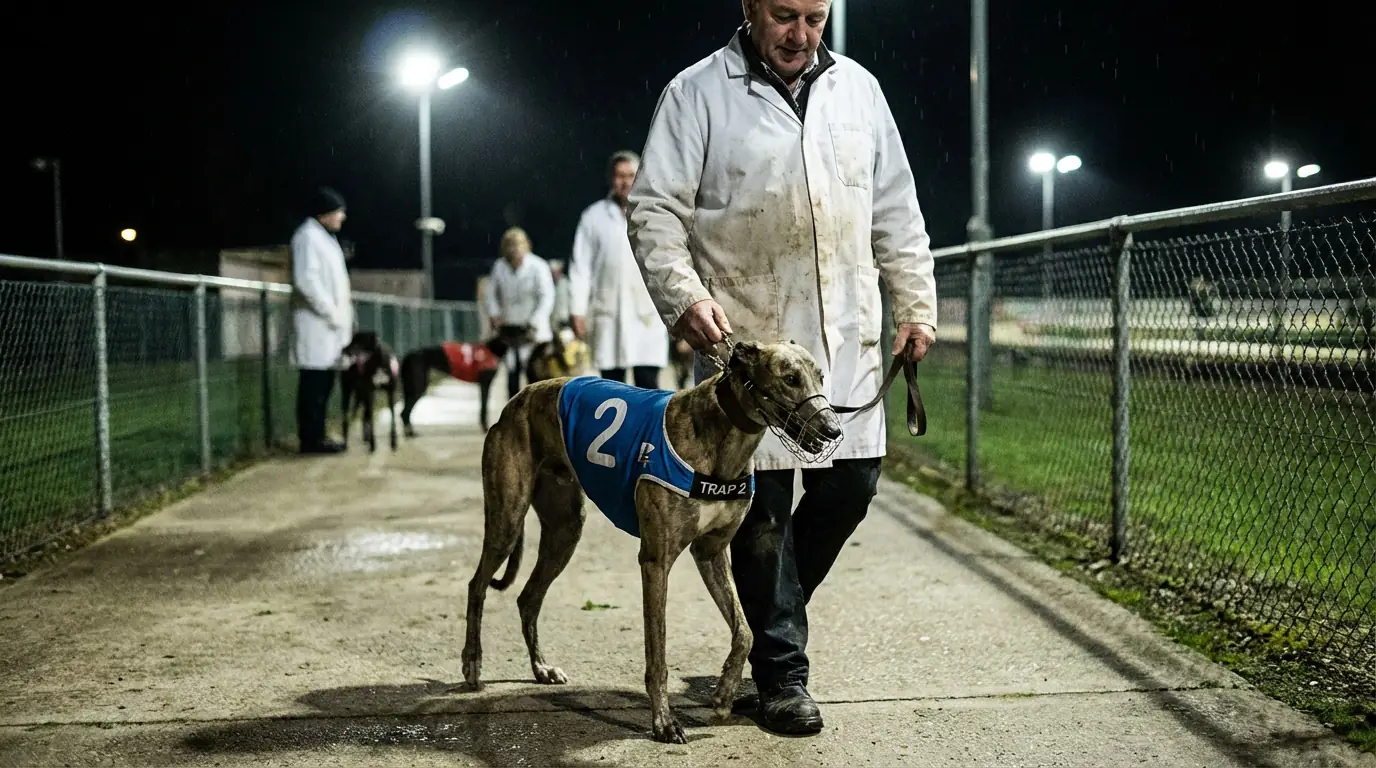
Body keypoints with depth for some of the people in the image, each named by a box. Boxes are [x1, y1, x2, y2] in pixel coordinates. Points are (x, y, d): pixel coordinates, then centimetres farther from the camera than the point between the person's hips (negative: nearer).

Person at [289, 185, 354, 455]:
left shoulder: (326, 238, 21)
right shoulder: (307, 236, -10)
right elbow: (306, 280, -20)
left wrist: (341, 316, 12)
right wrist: (331, 312, -17)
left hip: (330, 324, 9)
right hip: (316, 323, -9)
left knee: (324, 382, 10)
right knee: (314, 382, -8)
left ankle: (316, 436, 14)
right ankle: (311, 438, -6)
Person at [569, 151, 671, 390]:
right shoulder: (594, 216, 6)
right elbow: (581, 267, 6)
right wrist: (578, 310, 1)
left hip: (648, 315, -1)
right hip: (609, 316, 1)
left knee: (648, 384, -5)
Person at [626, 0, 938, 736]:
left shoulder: (857, 88, 12)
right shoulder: (697, 94, -1)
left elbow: (896, 212, 16)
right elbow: (655, 210, -5)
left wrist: (916, 303, 11)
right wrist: (683, 295, -20)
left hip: (845, 341, 5)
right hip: (746, 343, -4)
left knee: (850, 485, 7)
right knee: (762, 505, -1)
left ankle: (770, 615, 32)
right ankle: (781, 674, 13)